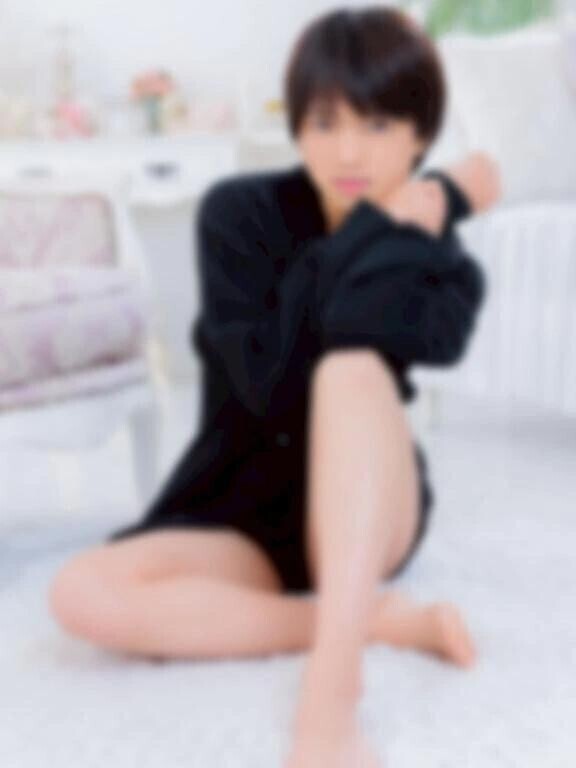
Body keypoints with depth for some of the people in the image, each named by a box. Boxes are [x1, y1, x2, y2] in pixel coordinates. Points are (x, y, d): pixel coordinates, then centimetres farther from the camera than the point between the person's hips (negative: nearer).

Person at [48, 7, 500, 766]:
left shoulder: (443, 264, -5)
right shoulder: (239, 212, -8)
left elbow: (347, 348, -28)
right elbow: (270, 386, -20)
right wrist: (384, 230, -18)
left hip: (368, 517, -1)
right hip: (244, 517, 1)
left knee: (353, 363, -33)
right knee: (83, 592, -28)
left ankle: (331, 693, -43)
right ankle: (380, 619, -23)